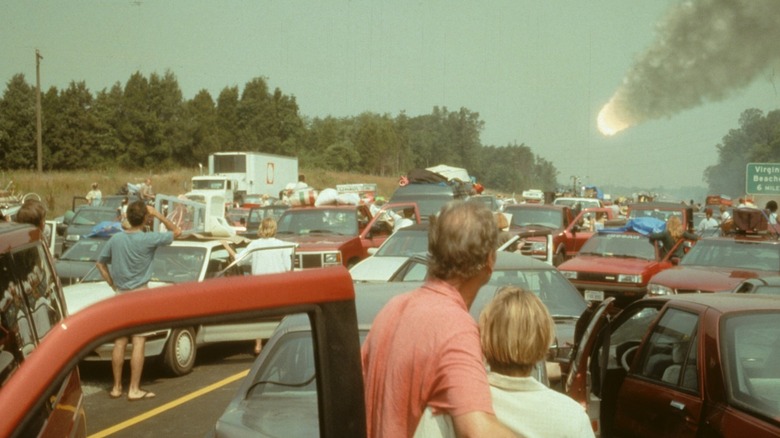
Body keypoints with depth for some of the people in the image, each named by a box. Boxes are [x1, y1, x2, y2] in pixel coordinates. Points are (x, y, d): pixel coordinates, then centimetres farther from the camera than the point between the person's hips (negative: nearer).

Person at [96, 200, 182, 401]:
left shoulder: (115, 239, 2)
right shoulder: (149, 239, -13)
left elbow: (100, 263, 12)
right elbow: (176, 231, 0)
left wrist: (113, 285, 15)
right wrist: (157, 215, 0)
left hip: (120, 295, 5)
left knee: (119, 343, 9)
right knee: (138, 343, -1)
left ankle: (116, 387, 16)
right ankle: (134, 389, 1)